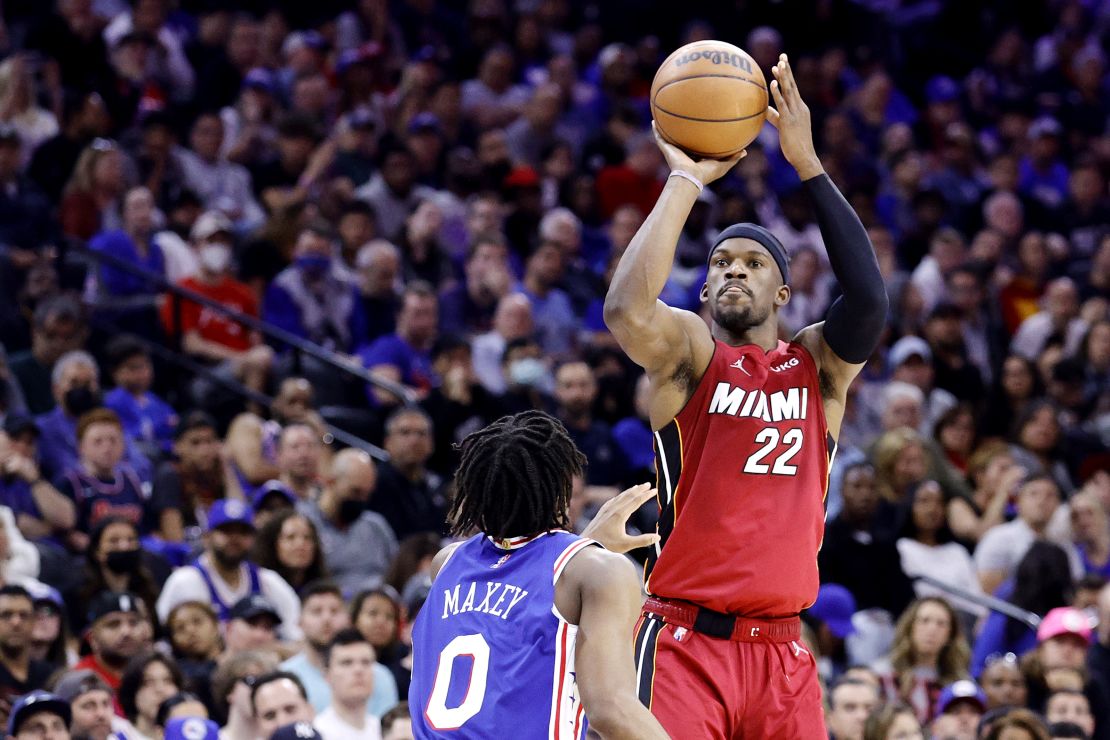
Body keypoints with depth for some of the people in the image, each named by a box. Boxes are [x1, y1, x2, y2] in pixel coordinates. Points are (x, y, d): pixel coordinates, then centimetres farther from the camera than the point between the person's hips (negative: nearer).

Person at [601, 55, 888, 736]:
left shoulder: (818, 366, 11)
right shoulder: (689, 354, 3)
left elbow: (869, 301, -10)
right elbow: (626, 309, -20)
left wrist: (808, 166, -12)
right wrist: (686, 180, -13)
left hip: (782, 653, 4)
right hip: (684, 643, -4)